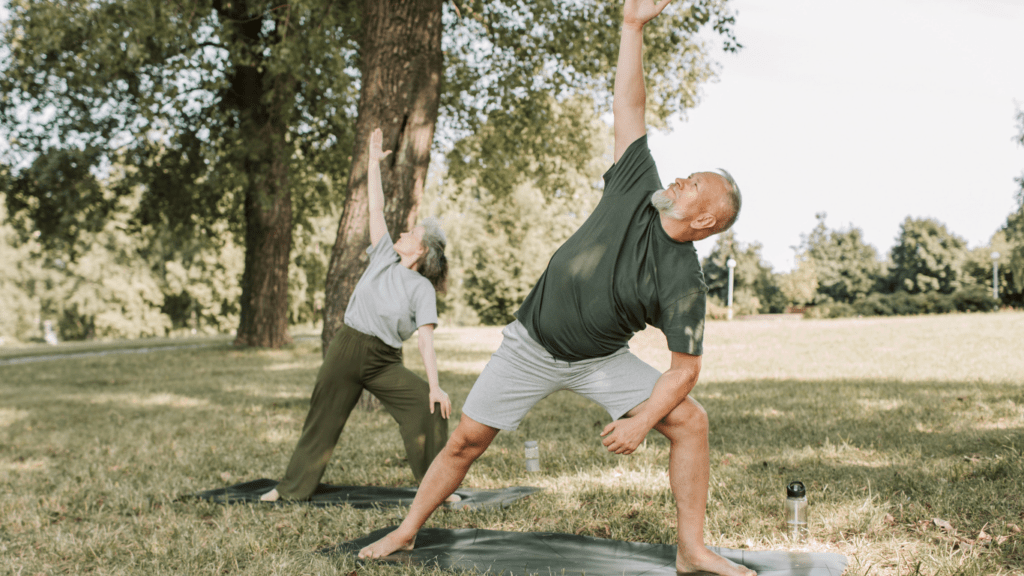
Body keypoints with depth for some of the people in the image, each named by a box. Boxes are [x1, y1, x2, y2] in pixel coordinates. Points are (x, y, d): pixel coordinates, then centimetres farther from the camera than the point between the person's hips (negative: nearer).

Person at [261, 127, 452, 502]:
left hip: (384, 362, -3)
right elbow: (376, 207, 6)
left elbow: (426, 339, -12)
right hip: (346, 349, 3)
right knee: (323, 421, 9)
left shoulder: (422, 289, -5)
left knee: (429, 408, -19)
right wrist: (374, 161, 7)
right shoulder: (384, 257, 5)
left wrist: (435, 385, -22)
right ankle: (293, 488, 25)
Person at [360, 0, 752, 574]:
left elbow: (686, 366, -16)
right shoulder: (639, 192, -13)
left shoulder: (685, 283, -20)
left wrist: (642, 420, -28)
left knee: (690, 420, -17)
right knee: (467, 441, 2)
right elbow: (630, 106, -12)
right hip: (532, 345, 2)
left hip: (601, 360, -1)